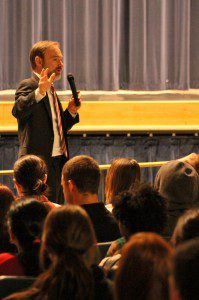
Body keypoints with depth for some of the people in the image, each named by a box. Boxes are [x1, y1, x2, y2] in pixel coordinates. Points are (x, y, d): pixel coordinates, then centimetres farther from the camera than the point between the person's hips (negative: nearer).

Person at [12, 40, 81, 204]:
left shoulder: (50, 91, 21)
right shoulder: (28, 86, -7)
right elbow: (18, 110, -28)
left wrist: (71, 112, 10)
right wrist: (39, 92, -43)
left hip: (57, 164, 9)